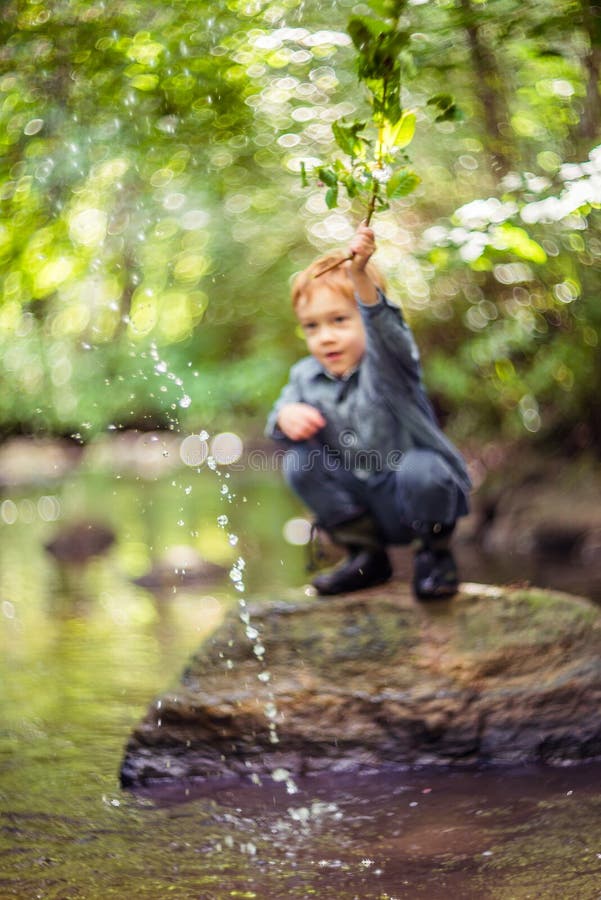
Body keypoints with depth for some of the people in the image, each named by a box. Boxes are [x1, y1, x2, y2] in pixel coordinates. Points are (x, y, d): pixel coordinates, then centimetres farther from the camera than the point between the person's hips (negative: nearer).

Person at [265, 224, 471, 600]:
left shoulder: (387, 360, -16)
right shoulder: (306, 377, 1)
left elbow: (381, 323, -36)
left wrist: (360, 274, -56)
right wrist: (286, 417, -23)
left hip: (411, 496, -5)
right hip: (367, 505, 5)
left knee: (418, 470, -37)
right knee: (300, 463, -15)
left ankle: (435, 553, -5)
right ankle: (366, 555, 1)